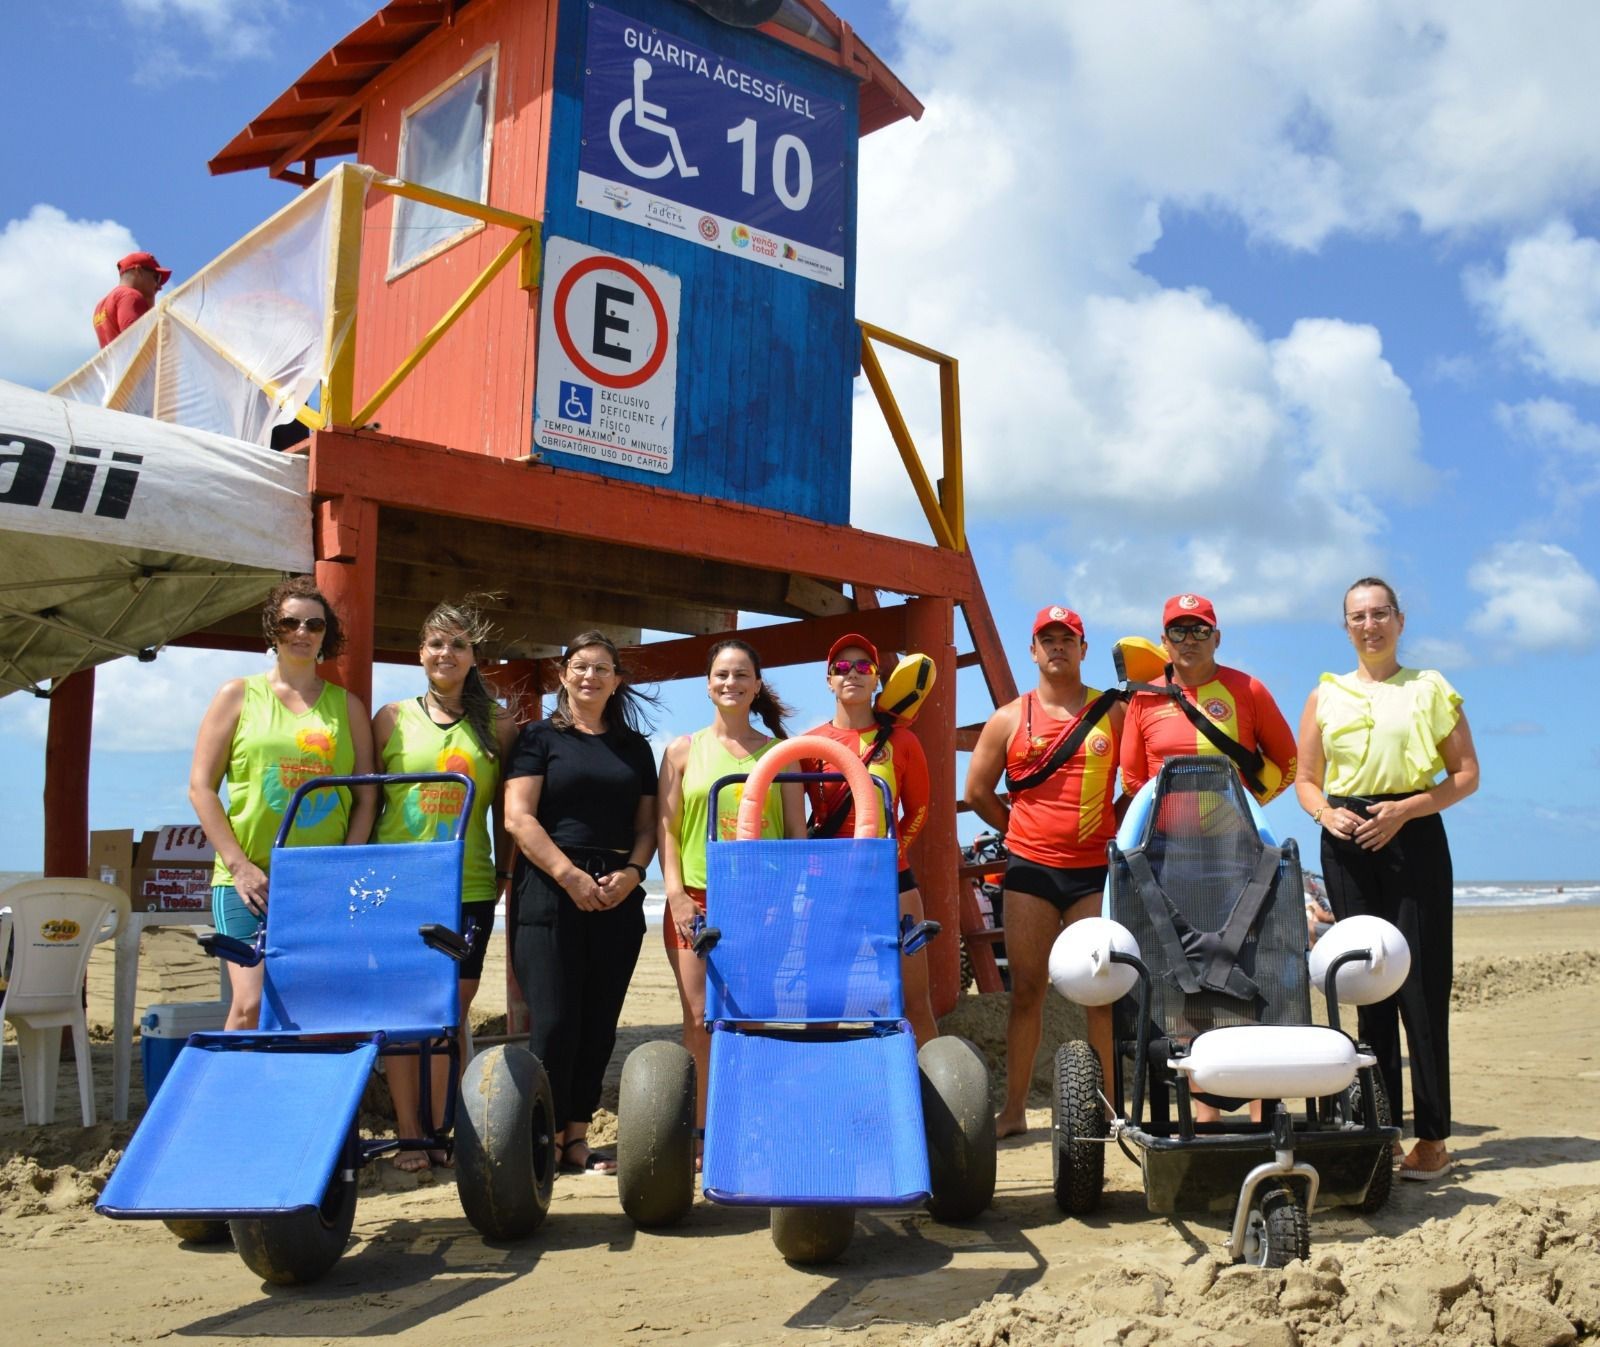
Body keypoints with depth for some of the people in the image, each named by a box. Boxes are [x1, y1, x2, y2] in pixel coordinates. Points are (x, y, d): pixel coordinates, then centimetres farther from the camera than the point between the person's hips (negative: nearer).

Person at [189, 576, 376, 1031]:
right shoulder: (238, 696, 8)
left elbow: (366, 797, 11)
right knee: (251, 1004, -13)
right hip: (249, 882, -2)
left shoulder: (347, 705, 13)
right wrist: (239, 864, -6)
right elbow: (201, 786, 3)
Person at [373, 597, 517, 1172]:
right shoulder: (393, 718, 7)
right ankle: (408, 1135, 12)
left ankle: (441, 1131, 14)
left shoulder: (496, 724, 7)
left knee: (453, 1011, 3)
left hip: (469, 887, 0)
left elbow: (506, 810, 10)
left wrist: (507, 872, 6)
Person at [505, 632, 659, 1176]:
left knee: (599, 1023, 4)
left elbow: (646, 825, 15)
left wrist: (631, 873, -5)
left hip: (618, 899, 4)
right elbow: (518, 817, -6)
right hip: (550, 893, -4)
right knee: (555, 1021, -6)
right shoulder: (539, 737, 4)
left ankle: (578, 1137, 13)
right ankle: (549, 1139, 5)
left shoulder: (635, 747, 16)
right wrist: (569, 875, -14)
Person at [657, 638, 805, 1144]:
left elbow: (797, 831, 9)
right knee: (700, 1019, -1)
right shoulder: (683, 750, 10)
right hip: (697, 898, 0)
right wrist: (675, 892, -5)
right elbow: (667, 826, 6)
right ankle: (699, 1134, 8)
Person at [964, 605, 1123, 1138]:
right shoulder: (1009, 719, 7)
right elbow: (977, 791, 12)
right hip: (1030, 870, 1)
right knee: (1026, 988, 3)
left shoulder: (1112, 713, 6)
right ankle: (1013, 1108, 10)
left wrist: (1112, 829, 1)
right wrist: (1025, 832, 11)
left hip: (1096, 868, 0)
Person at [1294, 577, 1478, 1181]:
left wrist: (1405, 808, -14)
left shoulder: (1431, 688, 6)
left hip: (1414, 835, -2)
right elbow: (1305, 779, 13)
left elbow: (1466, 774, 1)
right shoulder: (1326, 695, 13)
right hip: (1347, 841, 3)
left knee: (1421, 982, -6)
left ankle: (1433, 1135, 0)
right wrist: (1325, 813, -8)